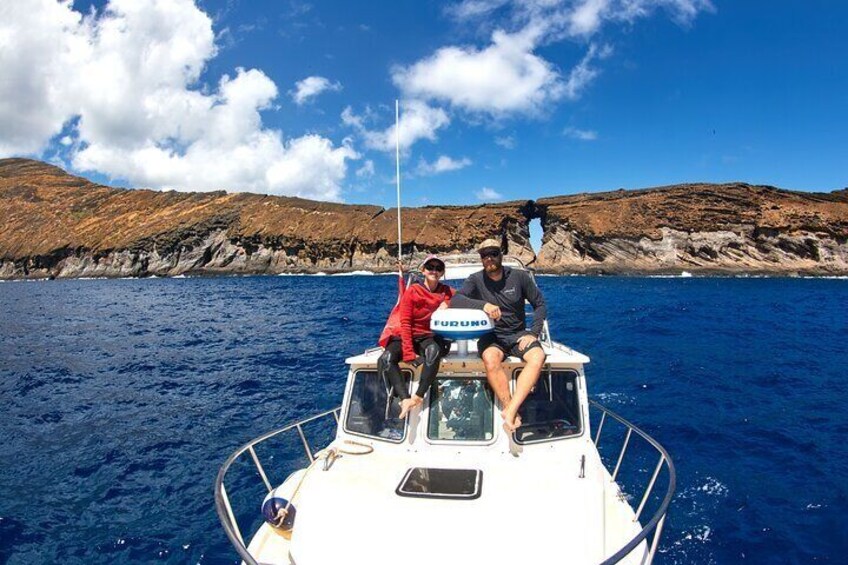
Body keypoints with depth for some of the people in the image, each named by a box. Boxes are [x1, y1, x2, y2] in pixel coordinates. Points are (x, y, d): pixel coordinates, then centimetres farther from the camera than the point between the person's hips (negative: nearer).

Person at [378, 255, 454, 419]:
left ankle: (418, 397, -35)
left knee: (434, 351, -38)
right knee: (385, 359, -30)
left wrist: (448, 308, -19)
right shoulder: (412, 291, -2)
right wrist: (408, 353, -17)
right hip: (409, 336, 0)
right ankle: (405, 399, -38)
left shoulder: (448, 293, 4)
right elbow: (405, 323, -7)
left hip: (432, 337, 0)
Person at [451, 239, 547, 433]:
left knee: (538, 356, -31)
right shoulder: (476, 280, -2)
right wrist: (483, 304, -31)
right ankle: (512, 413, -25)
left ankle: (510, 412, -35)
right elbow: (455, 301, -16)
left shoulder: (520, 277, 1)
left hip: (518, 334, 1)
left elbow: (540, 304, 8)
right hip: (491, 336, -1)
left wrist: (533, 333, -6)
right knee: (491, 357, -36)